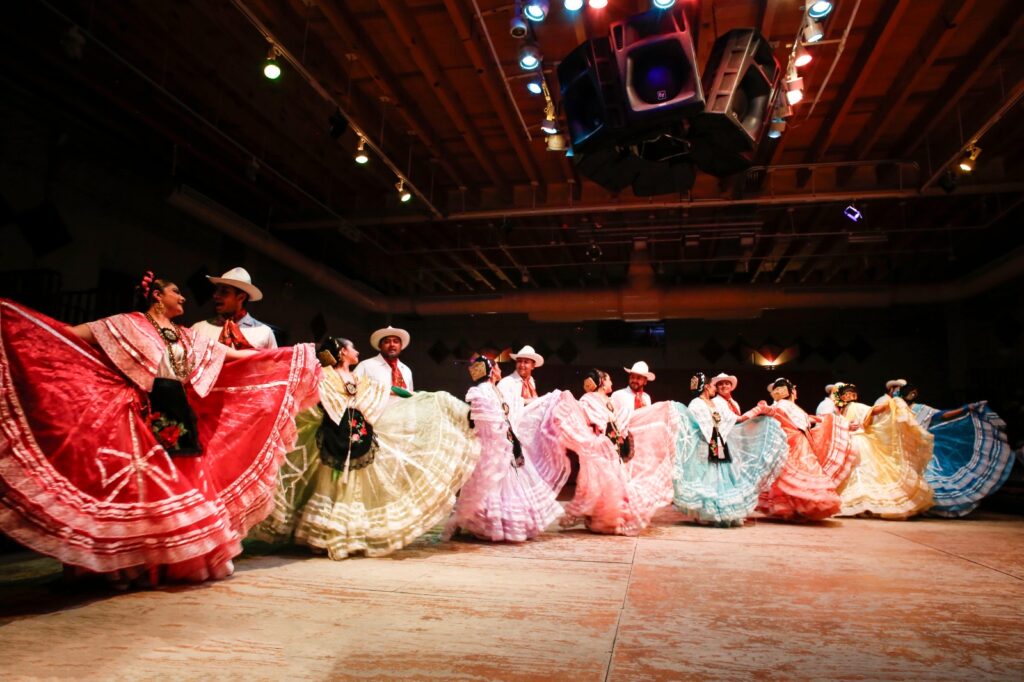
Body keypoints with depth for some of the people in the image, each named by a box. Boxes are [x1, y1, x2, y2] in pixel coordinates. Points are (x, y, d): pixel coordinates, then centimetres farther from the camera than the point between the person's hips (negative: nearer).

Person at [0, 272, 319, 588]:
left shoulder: (187, 337, 20)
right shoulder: (129, 324, 4)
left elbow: (234, 354, 21)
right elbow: (71, 334, -2)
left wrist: (286, 356, 19)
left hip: (180, 414, 6)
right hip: (146, 412, -6)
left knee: (186, 484, 4)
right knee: (145, 483, -9)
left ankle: (179, 560, 14)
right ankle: (139, 564, 0)